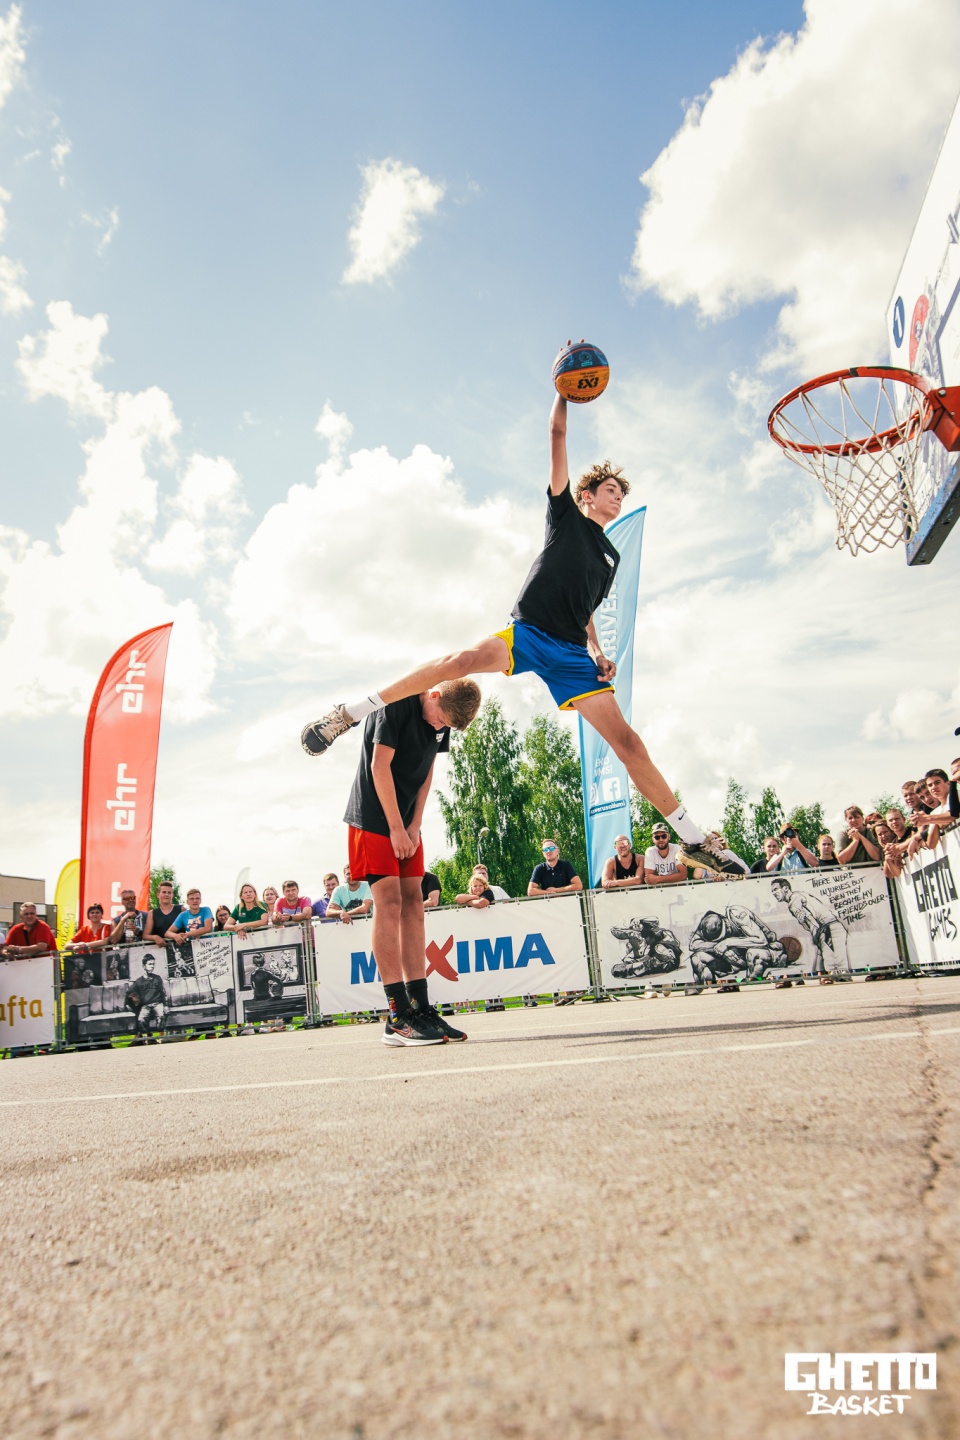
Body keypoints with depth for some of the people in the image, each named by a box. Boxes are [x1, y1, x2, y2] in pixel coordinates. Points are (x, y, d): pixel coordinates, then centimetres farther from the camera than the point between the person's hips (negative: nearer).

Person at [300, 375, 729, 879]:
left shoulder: (610, 556, 27)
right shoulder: (565, 512, 15)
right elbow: (558, 436, 11)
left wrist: (597, 653, 13)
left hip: (571, 653, 5)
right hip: (527, 631, -4)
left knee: (627, 742, -6)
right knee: (468, 658, -35)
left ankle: (693, 839, 1)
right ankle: (350, 713, -27)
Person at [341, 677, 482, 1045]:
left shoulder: (443, 719, 4)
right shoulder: (397, 703, -18)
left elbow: (427, 770, 8)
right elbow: (380, 765, -19)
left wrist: (414, 827, -1)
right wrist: (396, 828, -15)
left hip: (407, 821, 7)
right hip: (374, 817, -7)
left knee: (413, 903, 3)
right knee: (388, 901, -13)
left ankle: (420, 1008, 5)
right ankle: (397, 1016, -12)